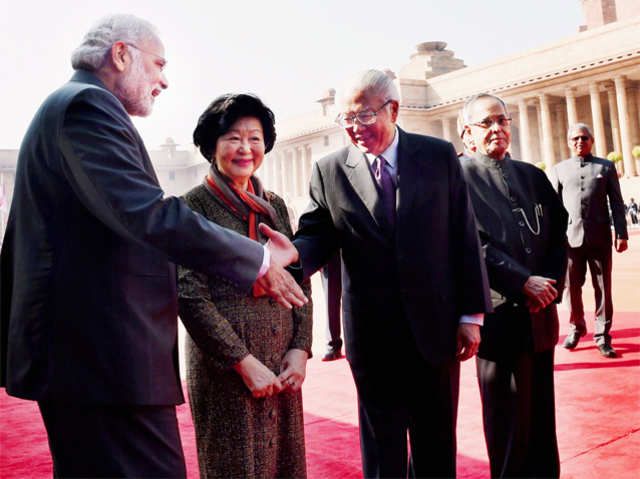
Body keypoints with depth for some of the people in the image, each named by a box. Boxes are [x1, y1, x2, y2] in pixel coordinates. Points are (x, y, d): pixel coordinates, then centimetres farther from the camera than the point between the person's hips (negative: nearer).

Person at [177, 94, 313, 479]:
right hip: (223, 366, -5)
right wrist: (245, 362, -15)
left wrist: (300, 349, -1)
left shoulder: (275, 205, 10)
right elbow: (190, 296, -13)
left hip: (282, 365, 5)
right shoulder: (195, 206, -7)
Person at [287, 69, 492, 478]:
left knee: (437, 442, 17)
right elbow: (316, 237, -4)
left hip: (435, 326, 1)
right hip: (372, 334, 0)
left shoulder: (440, 156, 0)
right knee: (381, 443, 14)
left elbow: (465, 237, 0)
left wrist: (472, 314, -3)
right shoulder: (329, 172, -1)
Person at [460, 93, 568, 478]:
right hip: (499, 313, -5)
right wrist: (523, 283, -16)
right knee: (507, 414, 7)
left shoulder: (534, 176, 13)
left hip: (541, 313, 5)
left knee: (542, 411, 15)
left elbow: (559, 236, 11)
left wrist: (552, 286, -3)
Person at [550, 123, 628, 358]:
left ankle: (602, 335, 14)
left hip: (600, 238, 0)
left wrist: (621, 234, -1)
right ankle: (577, 327, 27)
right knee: (572, 287, 7)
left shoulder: (606, 167, 9)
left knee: (603, 288, 3)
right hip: (571, 237, 1)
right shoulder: (559, 169, 10)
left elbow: (617, 203, 6)